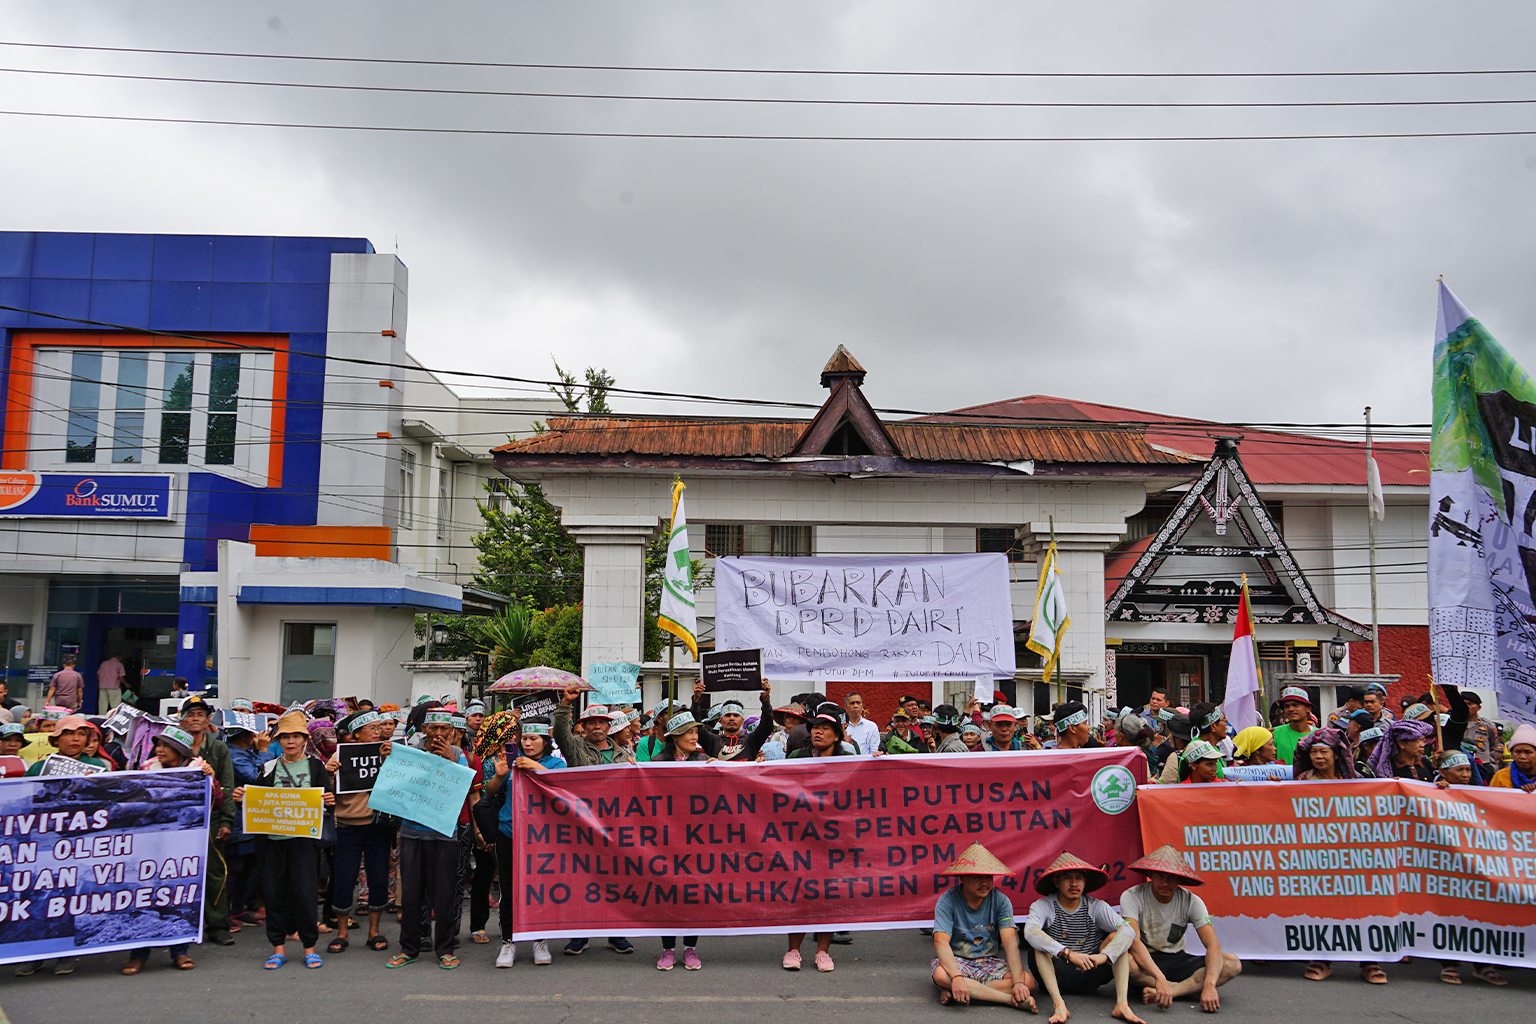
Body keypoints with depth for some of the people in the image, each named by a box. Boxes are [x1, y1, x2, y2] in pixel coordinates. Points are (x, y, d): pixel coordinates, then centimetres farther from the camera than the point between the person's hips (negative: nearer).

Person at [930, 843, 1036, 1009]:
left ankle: (953, 994, -25)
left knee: (1028, 981, -24)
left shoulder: (1000, 900, -5)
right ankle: (1011, 999, -28)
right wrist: (957, 977, -41)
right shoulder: (948, 900, -13)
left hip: (989, 963, 3)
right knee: (941, 975, -38)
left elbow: (1010, 942, -16)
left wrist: (1018, 982, -31)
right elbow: (941, 942, -24)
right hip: (956, 960, -3)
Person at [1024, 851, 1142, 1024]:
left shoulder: (1097, 907, 0)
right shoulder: (1043, 906, -7)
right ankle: (1059, 1004, -38)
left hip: (1090, 978, 2)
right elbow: (1030, 932, -30)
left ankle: (1122, 1003, -28)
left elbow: (1128, 930, -17)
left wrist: (1104, 956, -36)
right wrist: (1069, 953, -42)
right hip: (1056, 978, -2)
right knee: (1040, 941, -25)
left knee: (1116, 936, -14)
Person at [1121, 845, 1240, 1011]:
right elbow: (1133, 940, -29)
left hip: (1177, 961, 3)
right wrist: (1159, 978, -43)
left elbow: (1213, 945, -18)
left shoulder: (1191, 901, -8)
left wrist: (1209, 985, -36)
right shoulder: (1132, 897, -16)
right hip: (1145, 960, -3)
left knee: (1233, 964, -20)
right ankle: (1191, 988, -23)